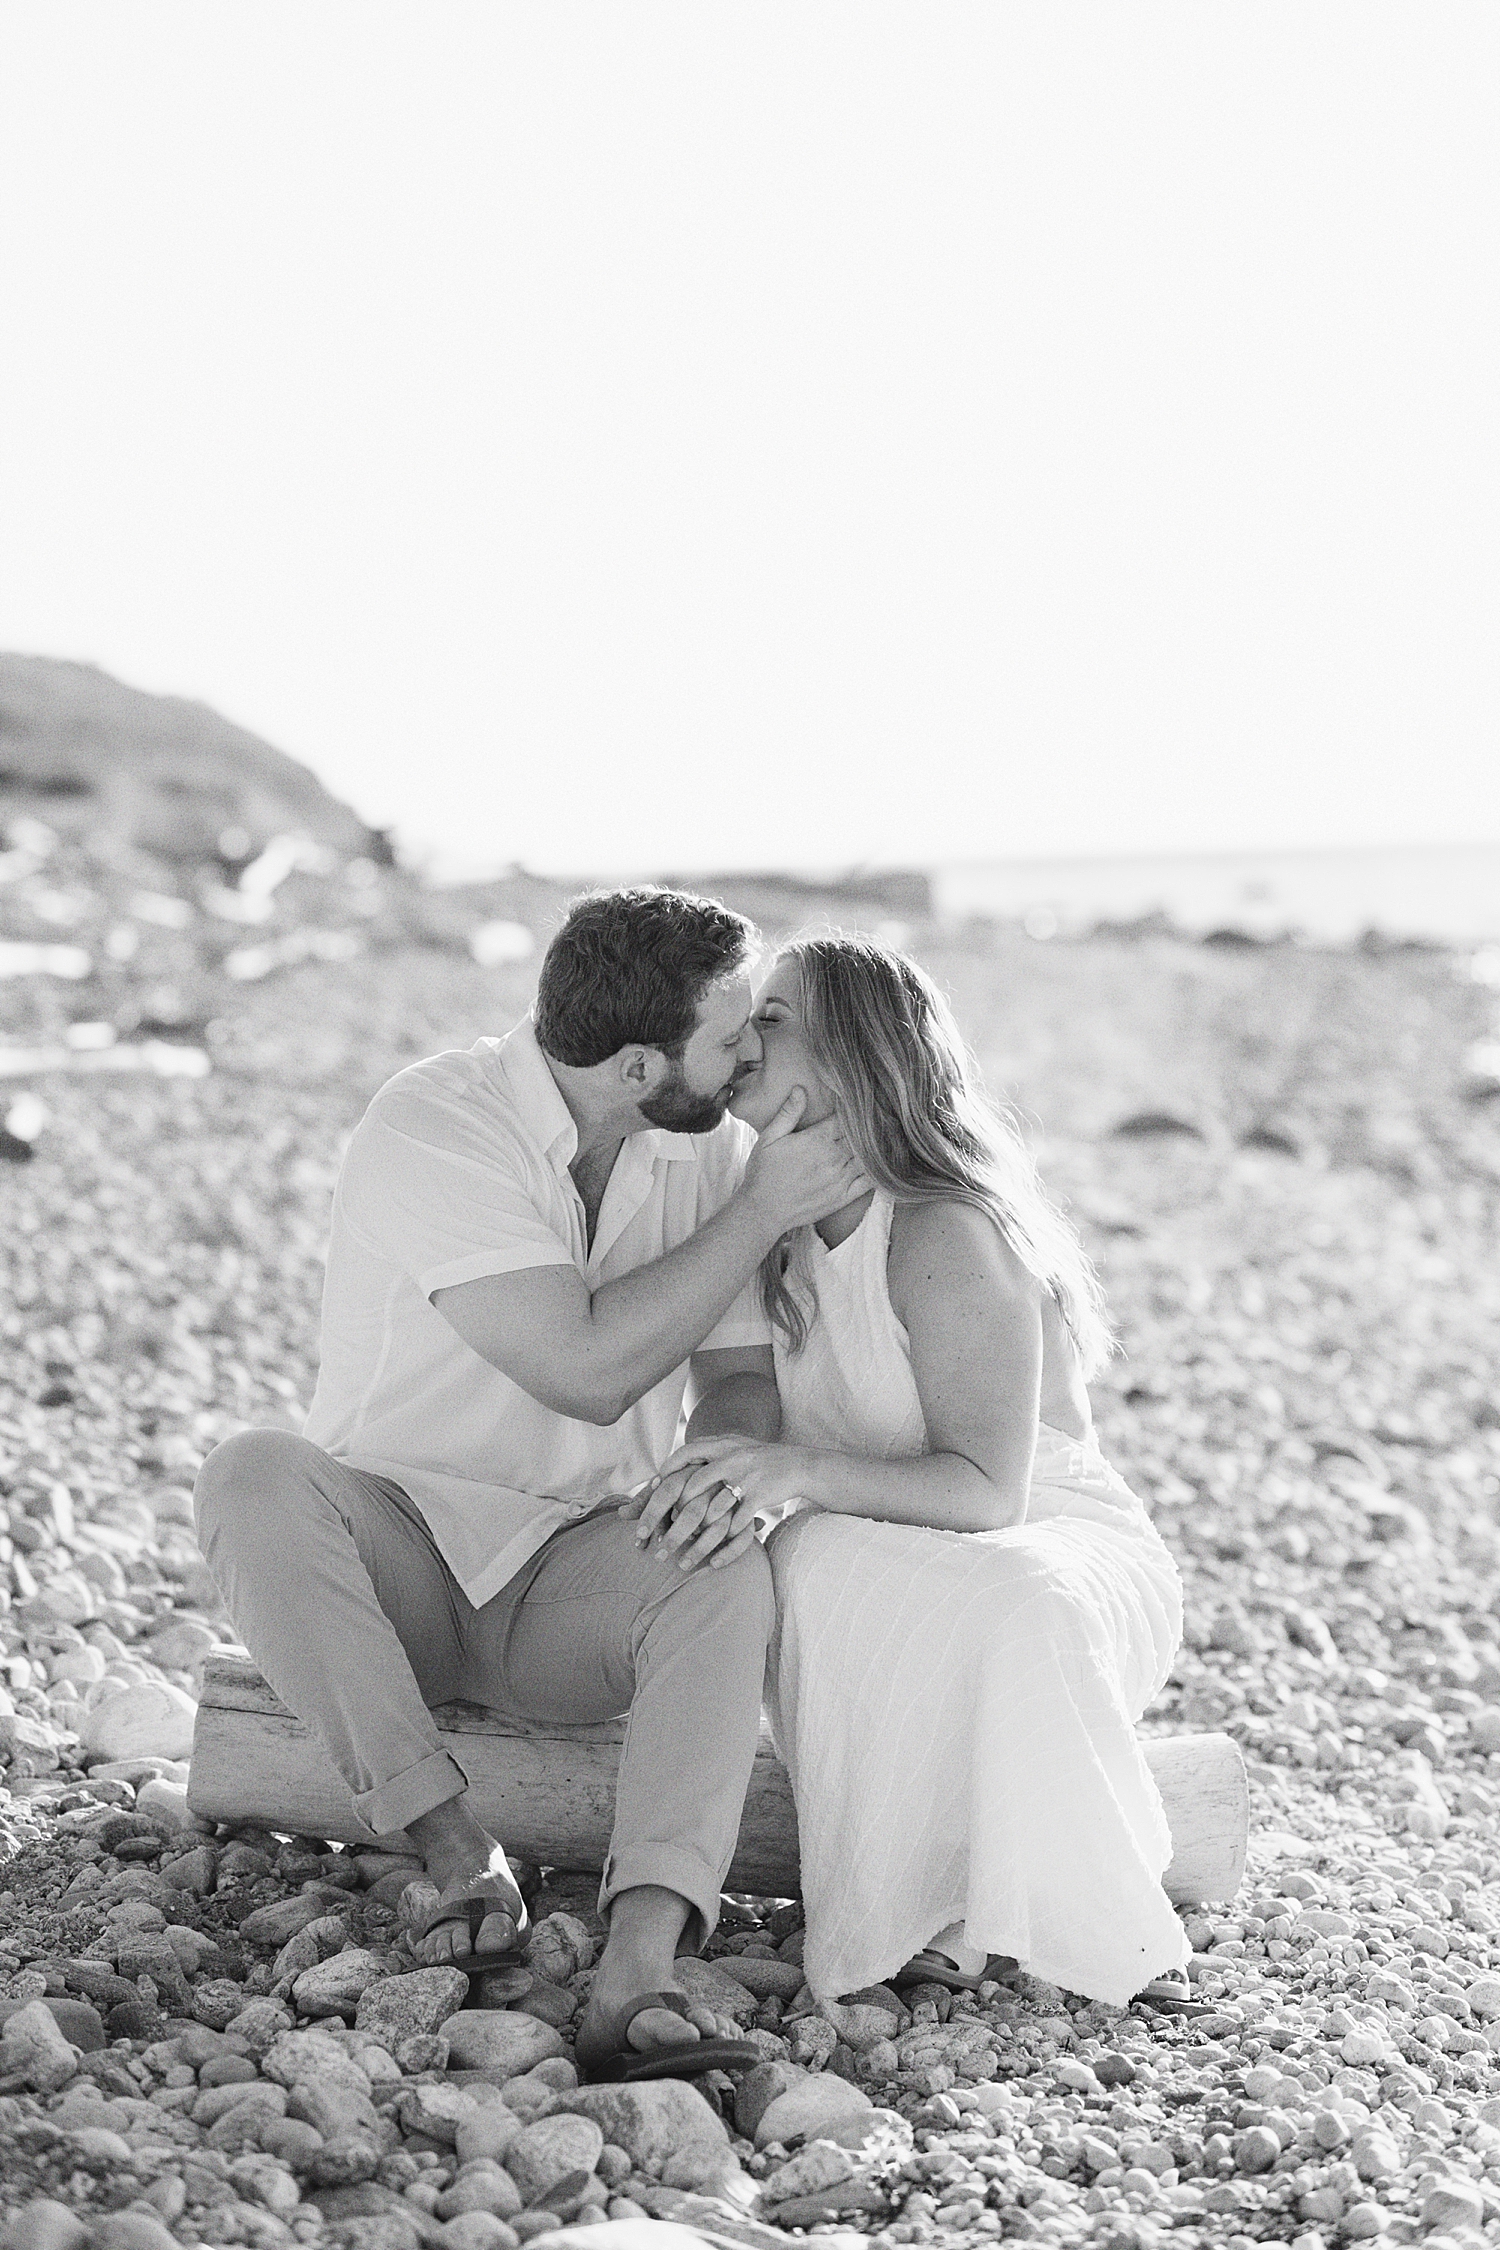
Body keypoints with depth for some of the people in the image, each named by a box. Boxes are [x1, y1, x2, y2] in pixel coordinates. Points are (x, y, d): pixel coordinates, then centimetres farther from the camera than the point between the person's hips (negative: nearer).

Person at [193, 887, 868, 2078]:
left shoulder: (711, 1145, -1)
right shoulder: (434, 1124, -19)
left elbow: (745, 1375, 1)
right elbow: (587, 1371, -26)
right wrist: (763, 1210, -22)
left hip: (575, 1576, 3)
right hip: (394, 1553, -3)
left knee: (730, 1575, -30)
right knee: (254, 1477, -34)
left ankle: (642, 1960, -45)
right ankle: (460, 1853, -26)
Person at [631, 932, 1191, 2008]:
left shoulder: (947, 1238, -21)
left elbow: (986, 1489, -27)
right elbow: (760, 1427, 6)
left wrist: (798, 1472, -41)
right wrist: (723, 1484, -18)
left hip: (1069, 1559, -6)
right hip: (879, 1578, 6)